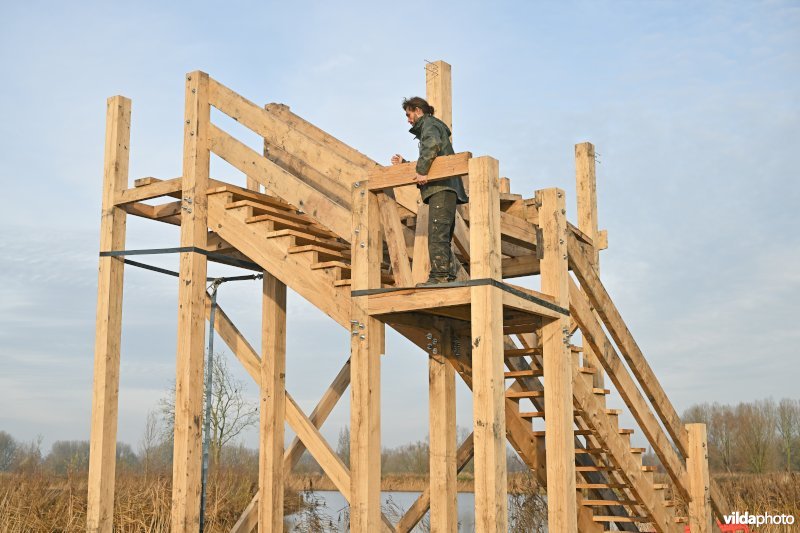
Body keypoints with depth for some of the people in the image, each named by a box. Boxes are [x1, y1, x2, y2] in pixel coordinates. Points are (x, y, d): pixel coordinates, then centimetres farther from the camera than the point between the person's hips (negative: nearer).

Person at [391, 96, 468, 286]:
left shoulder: (429, 124, 2)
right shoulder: (433, 127, 32)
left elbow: (432, 144, -23)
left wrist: (422, 171, -24)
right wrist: (405, 164, 31)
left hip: (442, 187, -11)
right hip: (443, 188, 11)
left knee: (437, 232, -17)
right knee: (443, 235, 8)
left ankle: (439, 275, -23)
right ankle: (449, 276, 6)